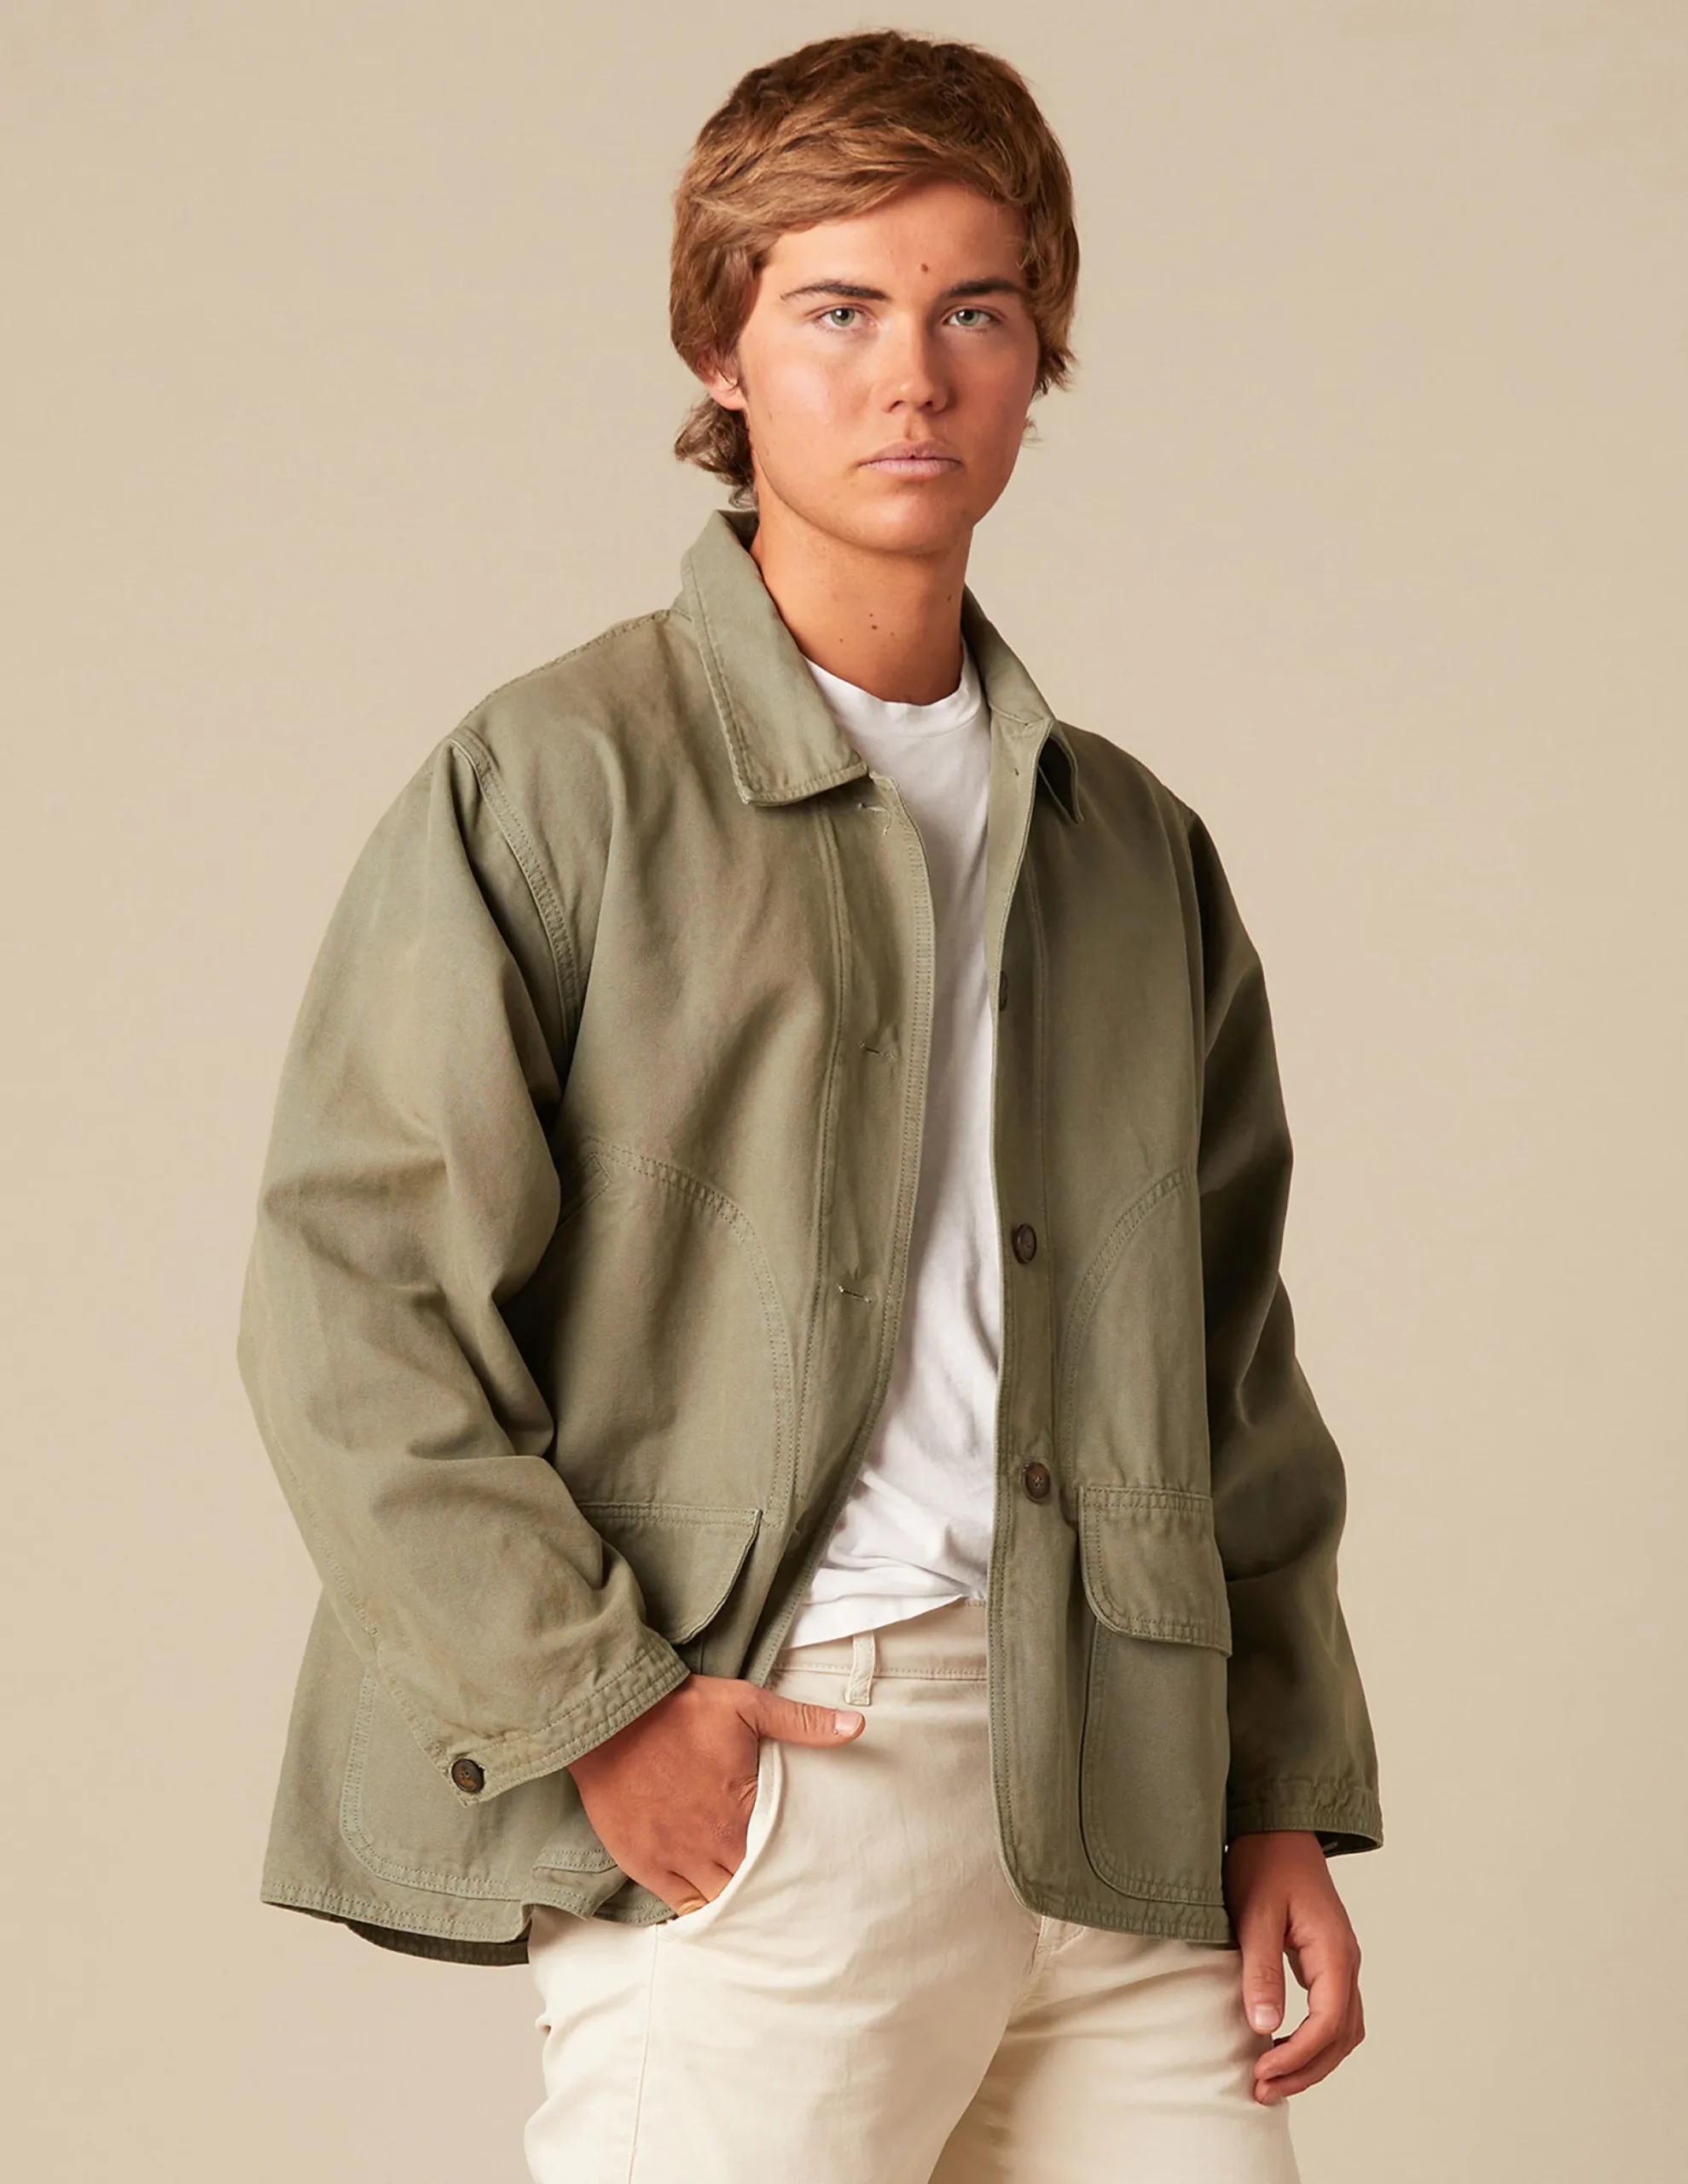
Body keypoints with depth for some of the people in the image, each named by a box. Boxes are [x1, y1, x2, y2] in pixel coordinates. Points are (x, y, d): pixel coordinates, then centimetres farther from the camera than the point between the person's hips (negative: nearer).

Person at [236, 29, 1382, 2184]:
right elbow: (345, 1296, -7)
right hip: (758, 1781, -5)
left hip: (1120, 1796, 5)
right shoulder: (554, 781, -2)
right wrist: (590, 1699, -12)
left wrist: (1287, 1792, 13)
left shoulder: (1135, 849, 16)